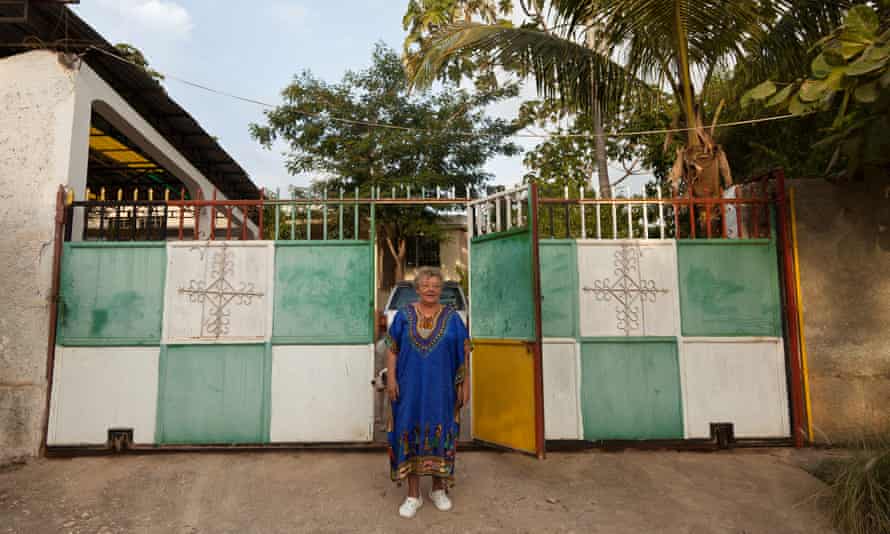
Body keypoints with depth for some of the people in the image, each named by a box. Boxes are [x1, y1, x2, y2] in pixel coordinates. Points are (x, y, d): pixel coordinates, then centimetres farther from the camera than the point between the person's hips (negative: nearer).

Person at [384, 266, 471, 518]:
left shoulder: (452, 317, 2)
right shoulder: (404, 315, 2)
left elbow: (464, 353, 2)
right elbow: (392, 349, 2)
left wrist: (465, 384, -1)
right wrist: (391, 378, -7)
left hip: (441, 388, 0)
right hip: (411, 387, 0)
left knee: (439, 433, 8)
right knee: (411, 434, 3)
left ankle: (438, 489, 25)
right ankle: (413, 495, 15)